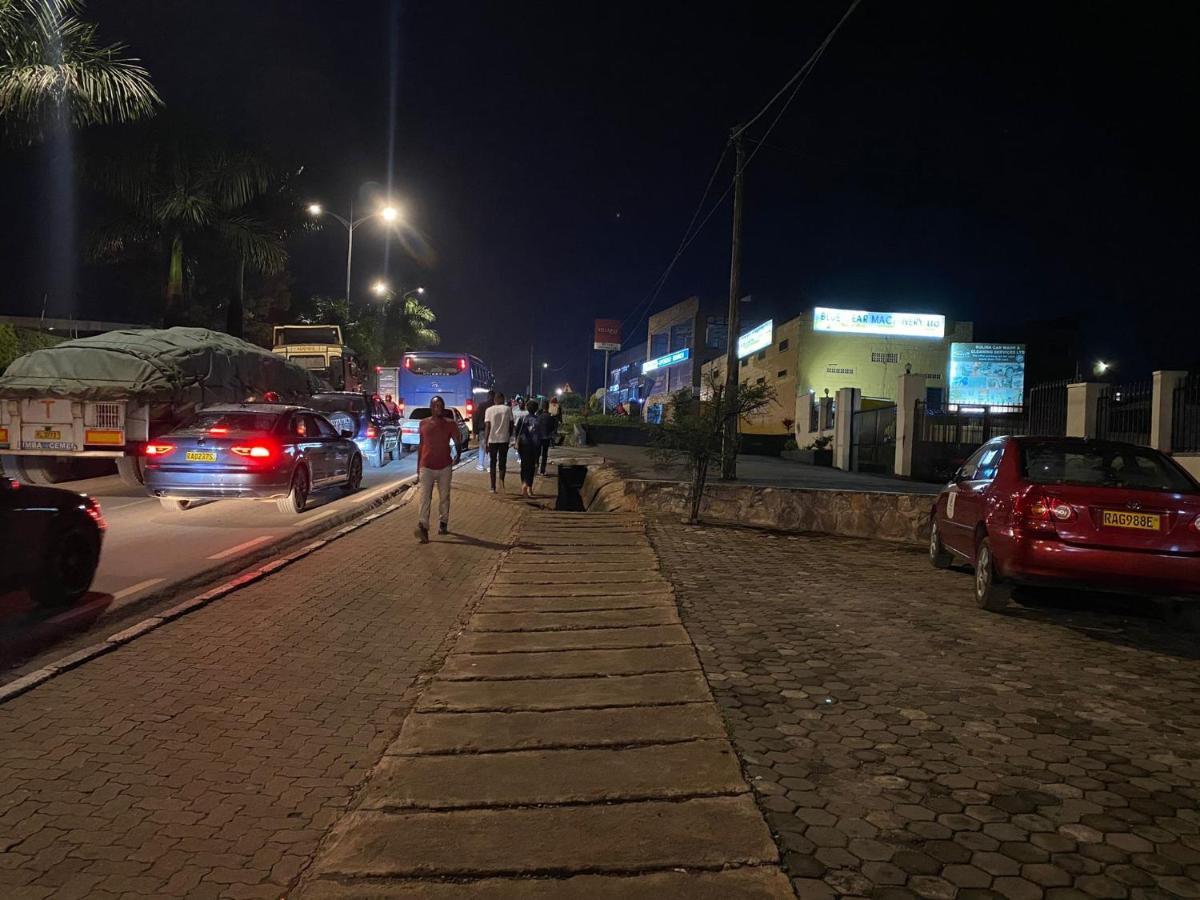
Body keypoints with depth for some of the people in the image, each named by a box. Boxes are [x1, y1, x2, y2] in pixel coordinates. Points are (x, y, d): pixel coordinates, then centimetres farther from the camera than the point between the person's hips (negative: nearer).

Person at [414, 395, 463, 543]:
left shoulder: (450, 423, 1)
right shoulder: (423, 423, 6)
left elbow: (457, 441, 6)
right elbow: (420, 446, 13)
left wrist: (458, 454, -9)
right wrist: (418, 467, 15)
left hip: (445, 467, 0)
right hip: (426, 467, 0)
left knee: (444, 497, 11)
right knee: (425, 498, -12)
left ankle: (443, 524, 25)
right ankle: (423, 527, -21)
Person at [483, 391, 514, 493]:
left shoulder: (489, 410, -2)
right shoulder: (508, 409, -1)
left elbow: (487, 427, -7)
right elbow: (511, 424, 1)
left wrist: (486, 441, -3)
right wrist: (510, 436, 16)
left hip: (492, 439, 0)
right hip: (504, 439, 0)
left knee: (493, 462, 10)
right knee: (502, 461, 13)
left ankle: (493, 487, 8)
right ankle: (501, 480, -12)